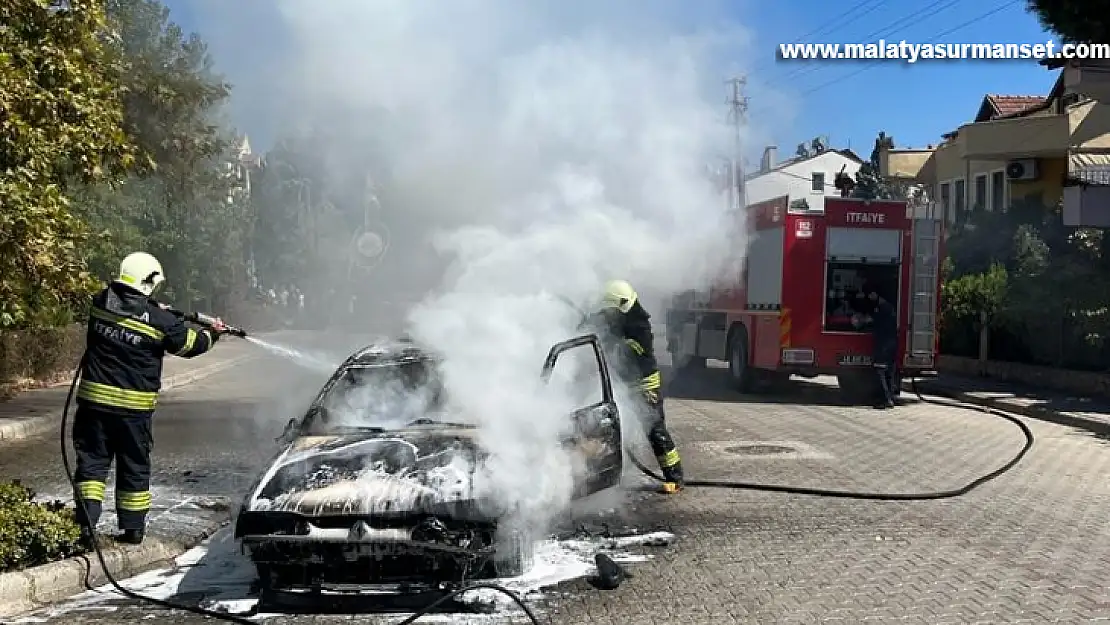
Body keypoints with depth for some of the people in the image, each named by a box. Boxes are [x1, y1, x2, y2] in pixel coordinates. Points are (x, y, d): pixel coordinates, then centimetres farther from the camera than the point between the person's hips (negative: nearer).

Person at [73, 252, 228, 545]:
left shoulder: (100, 303, -2)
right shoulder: (161, 321, -11)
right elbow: (192, 344, 4)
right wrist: (212, 333, 22)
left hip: (95, 399, 2)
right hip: (135, 405, -2)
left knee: (92, 460, 9)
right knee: (135, 466, 11)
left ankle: (87, 521, -2)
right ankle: (133, 528, 19)